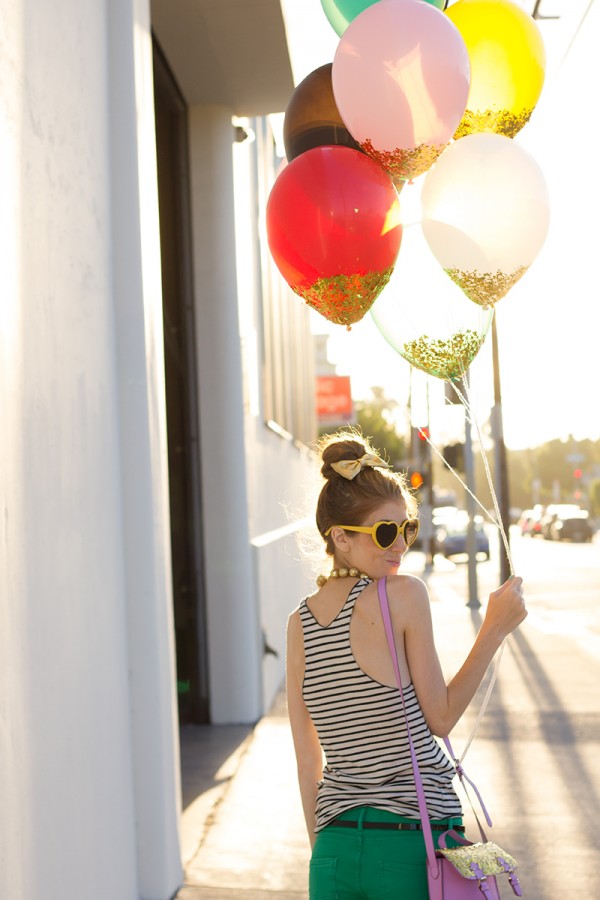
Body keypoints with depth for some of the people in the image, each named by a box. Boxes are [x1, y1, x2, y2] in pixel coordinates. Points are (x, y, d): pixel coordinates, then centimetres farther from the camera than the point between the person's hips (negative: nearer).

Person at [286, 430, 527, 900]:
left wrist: (328, 854, 17)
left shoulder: (299, 623, 4)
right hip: (415, 842, -5)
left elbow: (307, 763, 8)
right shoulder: (405, 593, -12)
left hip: (336, 847, 5)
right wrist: (494, 630, 0)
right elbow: (440, 719, -5)